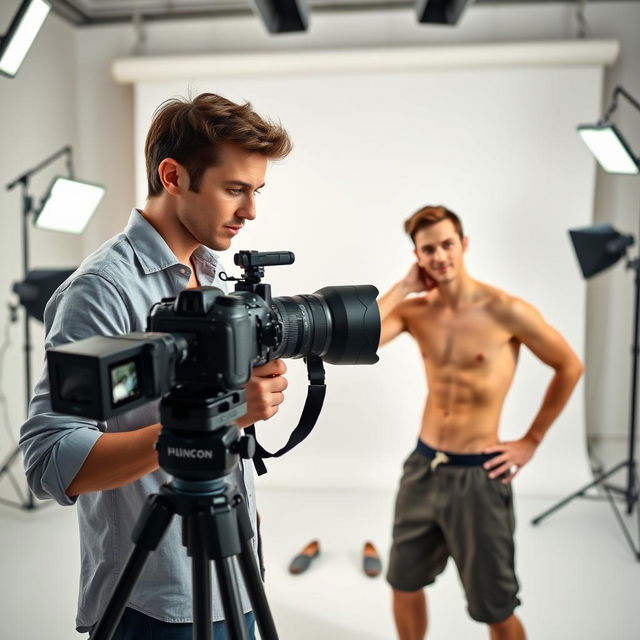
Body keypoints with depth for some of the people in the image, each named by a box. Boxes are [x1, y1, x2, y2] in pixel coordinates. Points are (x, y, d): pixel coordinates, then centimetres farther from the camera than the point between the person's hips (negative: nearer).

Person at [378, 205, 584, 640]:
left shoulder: (507, 311, -13)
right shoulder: (415, 309, -1)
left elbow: (570, 367, -1)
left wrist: (532, 441, 0)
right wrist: (403, 288, -11)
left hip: (479, 474, -4)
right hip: (422, 466, 4)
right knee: (404, 584, 19)